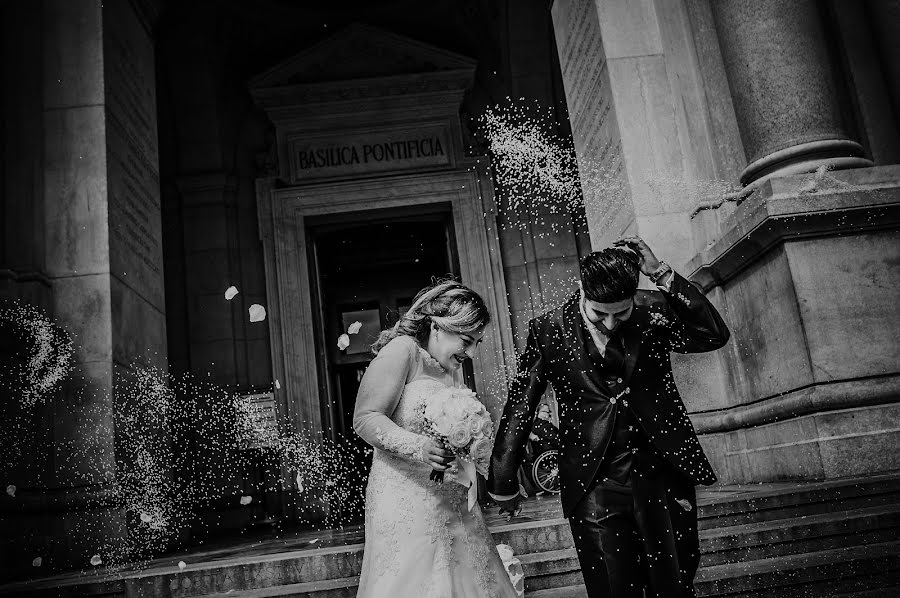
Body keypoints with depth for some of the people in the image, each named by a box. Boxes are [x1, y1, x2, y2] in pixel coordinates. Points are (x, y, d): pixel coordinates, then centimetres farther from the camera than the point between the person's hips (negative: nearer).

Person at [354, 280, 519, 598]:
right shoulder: (401, 351, -12)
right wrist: (417, 447, -29)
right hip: (406, 497, -7)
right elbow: (365, 418, -17)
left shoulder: (453, 367, 13)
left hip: (453, 499, 8)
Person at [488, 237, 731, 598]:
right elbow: (518, 408, 1)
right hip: (595, 486, -1)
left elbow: (714, 335, -11)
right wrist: (503, 484, 6)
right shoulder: (548, 330, -4)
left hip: (664, 474, 2)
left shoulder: (653, 310, 0)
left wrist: (661, 274, -16)